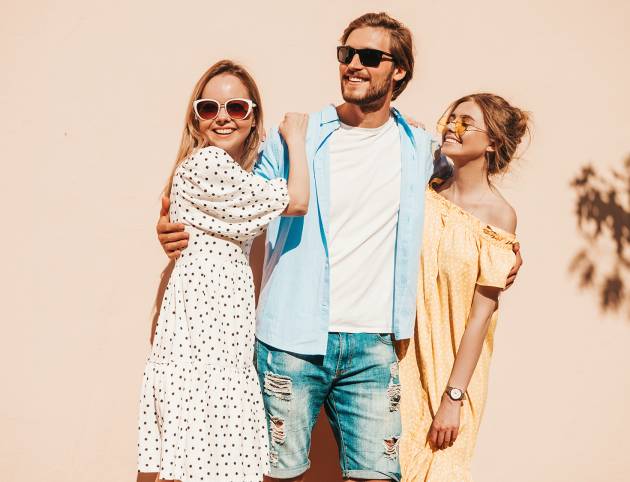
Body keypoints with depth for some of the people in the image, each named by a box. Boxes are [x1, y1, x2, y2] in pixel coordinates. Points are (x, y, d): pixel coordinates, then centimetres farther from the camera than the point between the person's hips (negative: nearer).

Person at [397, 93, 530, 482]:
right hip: (402, 358, 2)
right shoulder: (424, 192, 1)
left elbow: (480, 314, -10)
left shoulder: (499, 215, -8)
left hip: (452, 367, -2)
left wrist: (453, 398, -12)